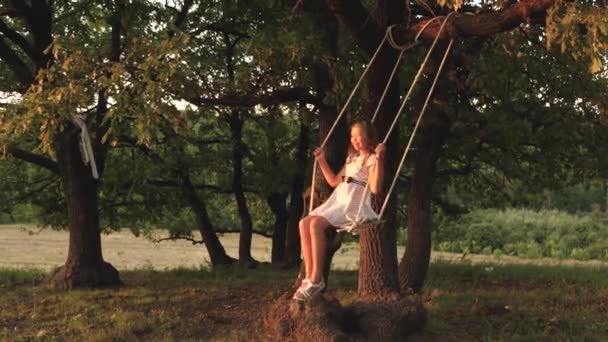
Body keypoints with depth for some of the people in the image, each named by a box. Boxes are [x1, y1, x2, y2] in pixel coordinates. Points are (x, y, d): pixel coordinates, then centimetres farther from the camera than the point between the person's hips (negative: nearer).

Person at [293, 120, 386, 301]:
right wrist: (322, 161, 27)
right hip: (338, 200, 8)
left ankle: (317, 280, -26)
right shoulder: (352, 159, 27)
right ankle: (309, 277, -17)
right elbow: (334, 181, 33)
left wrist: (379, 158, -20)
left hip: (355, 204, -8)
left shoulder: (372, 159, 1)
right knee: (304, 223, -14)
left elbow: (375, 188, -14)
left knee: (316, 224, -29)